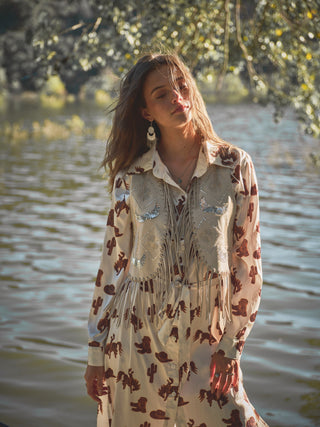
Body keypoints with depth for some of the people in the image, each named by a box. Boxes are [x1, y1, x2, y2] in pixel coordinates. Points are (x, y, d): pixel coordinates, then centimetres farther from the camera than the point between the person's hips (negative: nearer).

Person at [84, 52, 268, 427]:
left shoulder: (235, 166, -4)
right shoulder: (131, 177, -2)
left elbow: (247, 261, -1)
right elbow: (113, 264, 3)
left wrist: (231, 345, -4)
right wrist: (97, 352, 4)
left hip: (205, 340, 0)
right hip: (137, 339, 1)